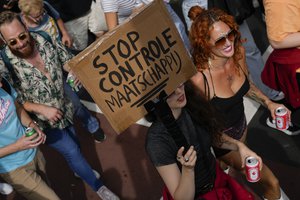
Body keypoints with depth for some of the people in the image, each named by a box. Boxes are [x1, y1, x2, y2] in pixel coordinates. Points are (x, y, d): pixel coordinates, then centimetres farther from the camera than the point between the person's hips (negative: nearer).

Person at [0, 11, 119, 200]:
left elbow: (67, 60, 1)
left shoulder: (44, 41, -15)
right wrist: (42, 109, -26)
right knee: (72, 151, -3)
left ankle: (80, 170, 59)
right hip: (43, 121, -5)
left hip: (64, 110, 5)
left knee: (74, 146, 26)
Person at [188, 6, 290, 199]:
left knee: (236, 165, 33)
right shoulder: (199, 78, -36)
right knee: (272, 183, 4)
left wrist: (268, 102, -7)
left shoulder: (238, 51, -18)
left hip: (241, 125, 6)